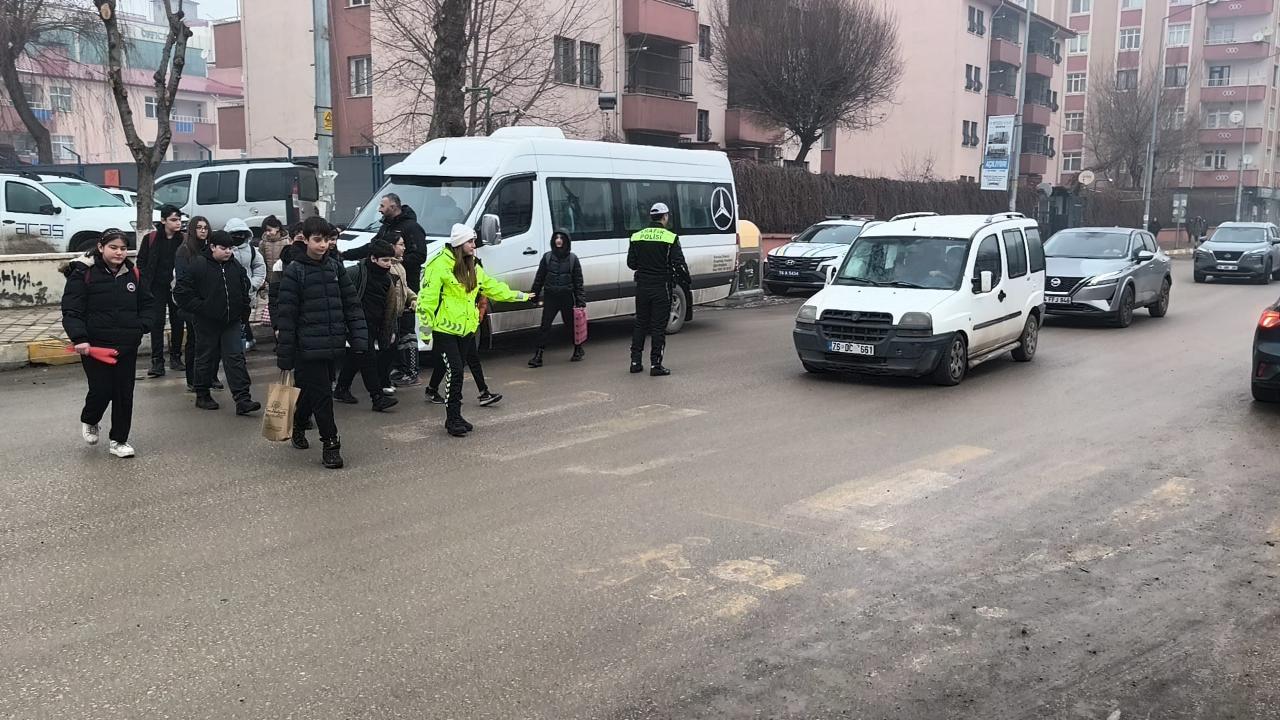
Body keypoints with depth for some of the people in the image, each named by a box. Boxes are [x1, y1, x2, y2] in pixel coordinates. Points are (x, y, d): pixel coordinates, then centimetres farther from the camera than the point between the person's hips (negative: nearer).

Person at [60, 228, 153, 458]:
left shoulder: (133, 273, 6)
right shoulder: (84, 274, -7)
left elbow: (147, 305, 16)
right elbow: (71, 312, -10)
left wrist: (141, 327, -1)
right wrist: (80, 339, -22)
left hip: (127, 346, 4)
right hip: (95, 345, -4)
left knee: (124, 393, 6)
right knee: (102, 391, -2)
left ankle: (119, 440, 20)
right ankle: (89, 421, 32)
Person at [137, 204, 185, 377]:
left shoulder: (183, 240, -1)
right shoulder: (151, 239, -2)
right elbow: (141, 262, 4)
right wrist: (145, 284, -4)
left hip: (176, 287, 1)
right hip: (157, 288, -1)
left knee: (177, 322, 10)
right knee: (157, 323, -2)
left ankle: (175, 356, 25)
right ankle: (157, 362, -2)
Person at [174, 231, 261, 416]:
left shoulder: (236, 267, 6)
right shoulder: (199, 265, -10)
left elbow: (244, 292, 20)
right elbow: (181, 292, -10)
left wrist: (244, 315, 12)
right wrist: (199, 308, -12)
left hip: (231, 323, 4)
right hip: (207, 324, -4)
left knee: (236, 359, -3)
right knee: (206, 359, 9)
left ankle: (242, 400, -7)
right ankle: (202, 396, 24)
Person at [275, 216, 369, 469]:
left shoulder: (336, 266, 8)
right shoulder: (294, 271, -6)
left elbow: (351, 304, 9)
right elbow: (286, 314, -8)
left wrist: (359, 338, 0)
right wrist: (284, 355, -10)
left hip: (333, 344, 5)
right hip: (307, 347, -5)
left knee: (312, 391, 17)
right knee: (321, 395, -4)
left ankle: (299, 426, 40)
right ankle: (330, 444, 6)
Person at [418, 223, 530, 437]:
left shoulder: (472, 267, 14)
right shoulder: (440, 265, -11)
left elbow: (492, 286, 25)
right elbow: (427, 297, -12)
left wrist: (519, 296, 29)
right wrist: (426, 325, -14)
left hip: (466, 328, 7)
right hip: (445, 329, -7)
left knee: (457, 372, 11)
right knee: (454, 371, -10)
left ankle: (455, 417, 18)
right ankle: (453, 420, -3)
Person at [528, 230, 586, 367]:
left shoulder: (572, 258, 1)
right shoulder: (547, 257, 4)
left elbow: (578, 281, 2)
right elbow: (539, 278, 8)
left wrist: (580, 301, -2)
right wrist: (535, 295, 5)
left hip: (567, 297, -1)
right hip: (550, 297, 1)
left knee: (570, 324, 10)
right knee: (545, 326, -4)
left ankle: (578, 350, 30)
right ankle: (538, 356, -4)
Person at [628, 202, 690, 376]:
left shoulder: (637, 237, 3)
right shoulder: (670, 238, -10)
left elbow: (631, 263, 8)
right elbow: (679, 264, -12)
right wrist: (685, 280, 4)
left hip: (642, 287, 4)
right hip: (661, 288, -4)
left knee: (640, 323, 15)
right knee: (658, 326, 1)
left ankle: (635, 362, 16)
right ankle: (656, 365, 2)